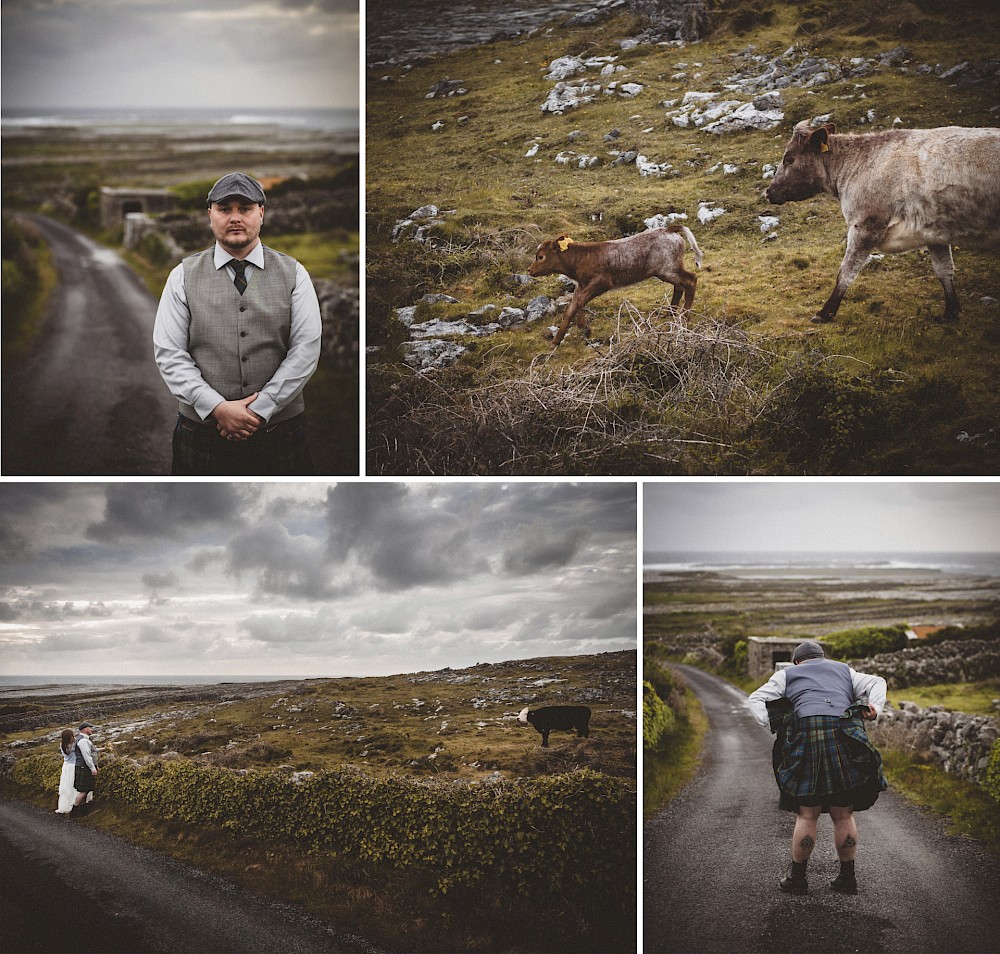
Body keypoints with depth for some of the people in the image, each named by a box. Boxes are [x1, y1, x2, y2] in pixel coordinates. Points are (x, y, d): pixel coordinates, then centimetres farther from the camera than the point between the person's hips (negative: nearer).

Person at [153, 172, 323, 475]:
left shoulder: (293, 274, 4)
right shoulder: (184, 276, 4)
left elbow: (307, 348, -4)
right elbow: (168, 354, -2)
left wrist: (260, 410, -12)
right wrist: (217, 408, -14)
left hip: (280, 432, 0)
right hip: (203, 433, 0)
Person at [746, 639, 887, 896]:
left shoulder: (787, 675, 23)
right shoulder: (844, 671, 29)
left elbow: (755, 699, 16)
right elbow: (877, 683, 20)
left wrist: (772, 724, 4)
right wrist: (875, 708, 6)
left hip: (806, 739, -2)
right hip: (844, 739, 2)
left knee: (807, 814, 4)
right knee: (844, 815, 10)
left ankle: (797, 878, 8)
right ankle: (847, 877, 14)